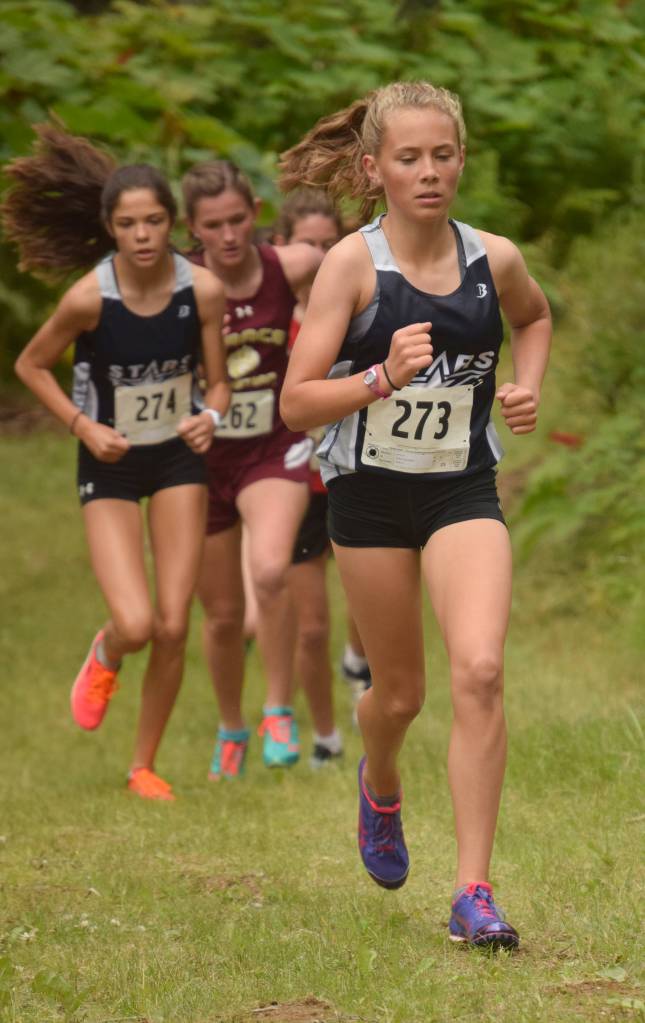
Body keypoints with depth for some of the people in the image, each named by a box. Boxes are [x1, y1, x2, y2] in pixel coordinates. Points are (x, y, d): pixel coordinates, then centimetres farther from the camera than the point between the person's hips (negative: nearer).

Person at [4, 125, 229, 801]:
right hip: (111, 466, -2)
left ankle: (144, 765, 19)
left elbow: (218, 383, -2)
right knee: (135, 626, -16)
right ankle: (103, 657, 23)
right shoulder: (90, 297, -21)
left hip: (178, 460, 2)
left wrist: (210, 417, -23)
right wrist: (83, 426, -15)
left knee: (173, 628, -1)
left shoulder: (202, 290, -14)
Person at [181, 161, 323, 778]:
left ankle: (278, 712, -11)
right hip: (202, 457, 1)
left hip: (275, 451, -1)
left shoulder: (291, 267, -13)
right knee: (223, 616, 11)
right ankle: (230, 729, 38)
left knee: (270, 571, -30)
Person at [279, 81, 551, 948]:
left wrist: (528, 388, 5)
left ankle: (474, 893, -15)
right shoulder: (352, 264, -12)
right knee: (400, 691, 12)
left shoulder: (493, 259, -2)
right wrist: (382, 377, -28)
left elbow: (534, 317, 23)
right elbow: (296, 404, -13)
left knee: (480, 671, -19)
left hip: (463, 491, 1)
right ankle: (380, 788, 50)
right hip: (370, 492, -1)